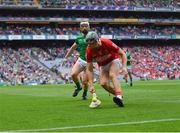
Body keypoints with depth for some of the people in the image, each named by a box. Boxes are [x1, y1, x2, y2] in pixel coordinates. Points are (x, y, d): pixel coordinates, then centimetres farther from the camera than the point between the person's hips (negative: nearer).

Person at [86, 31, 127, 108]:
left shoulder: (107, 43, -31)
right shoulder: (89, 50, -23)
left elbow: (122, 53, -20)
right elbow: (89, 69, -17)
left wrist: (124, 67, -33)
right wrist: (91, 85, -24)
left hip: (114, 60, -4)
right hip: (103, 65, 4)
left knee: (112, 75, -32)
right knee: (103, 83, -17)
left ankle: (119, 97, -46)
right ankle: (119, 96, 2)